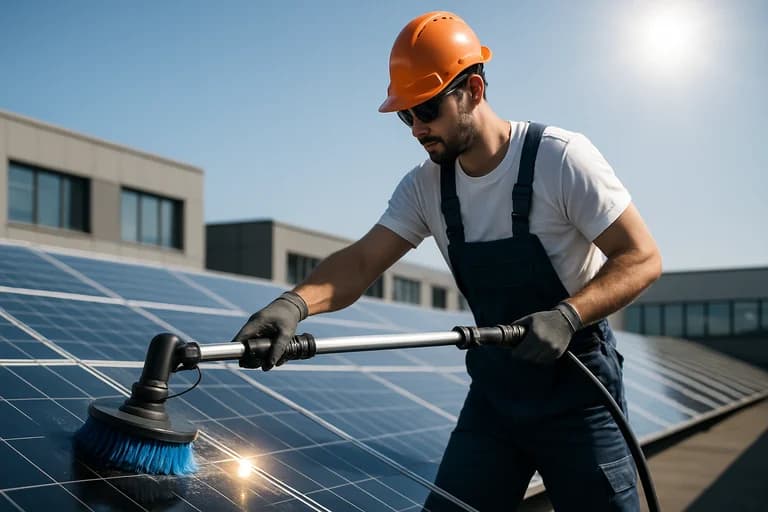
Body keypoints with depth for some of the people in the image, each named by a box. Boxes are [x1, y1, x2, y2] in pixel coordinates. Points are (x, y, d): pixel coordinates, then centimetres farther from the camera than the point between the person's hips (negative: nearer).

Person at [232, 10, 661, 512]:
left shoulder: (561, 157, -17)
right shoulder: (425, 186, -1)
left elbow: (643, 258, -16)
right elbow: (361, 262, -9)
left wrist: (567, 314, -32)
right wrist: (295, 302, -29)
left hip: (576, 388, -4)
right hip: (494, 389, 5)